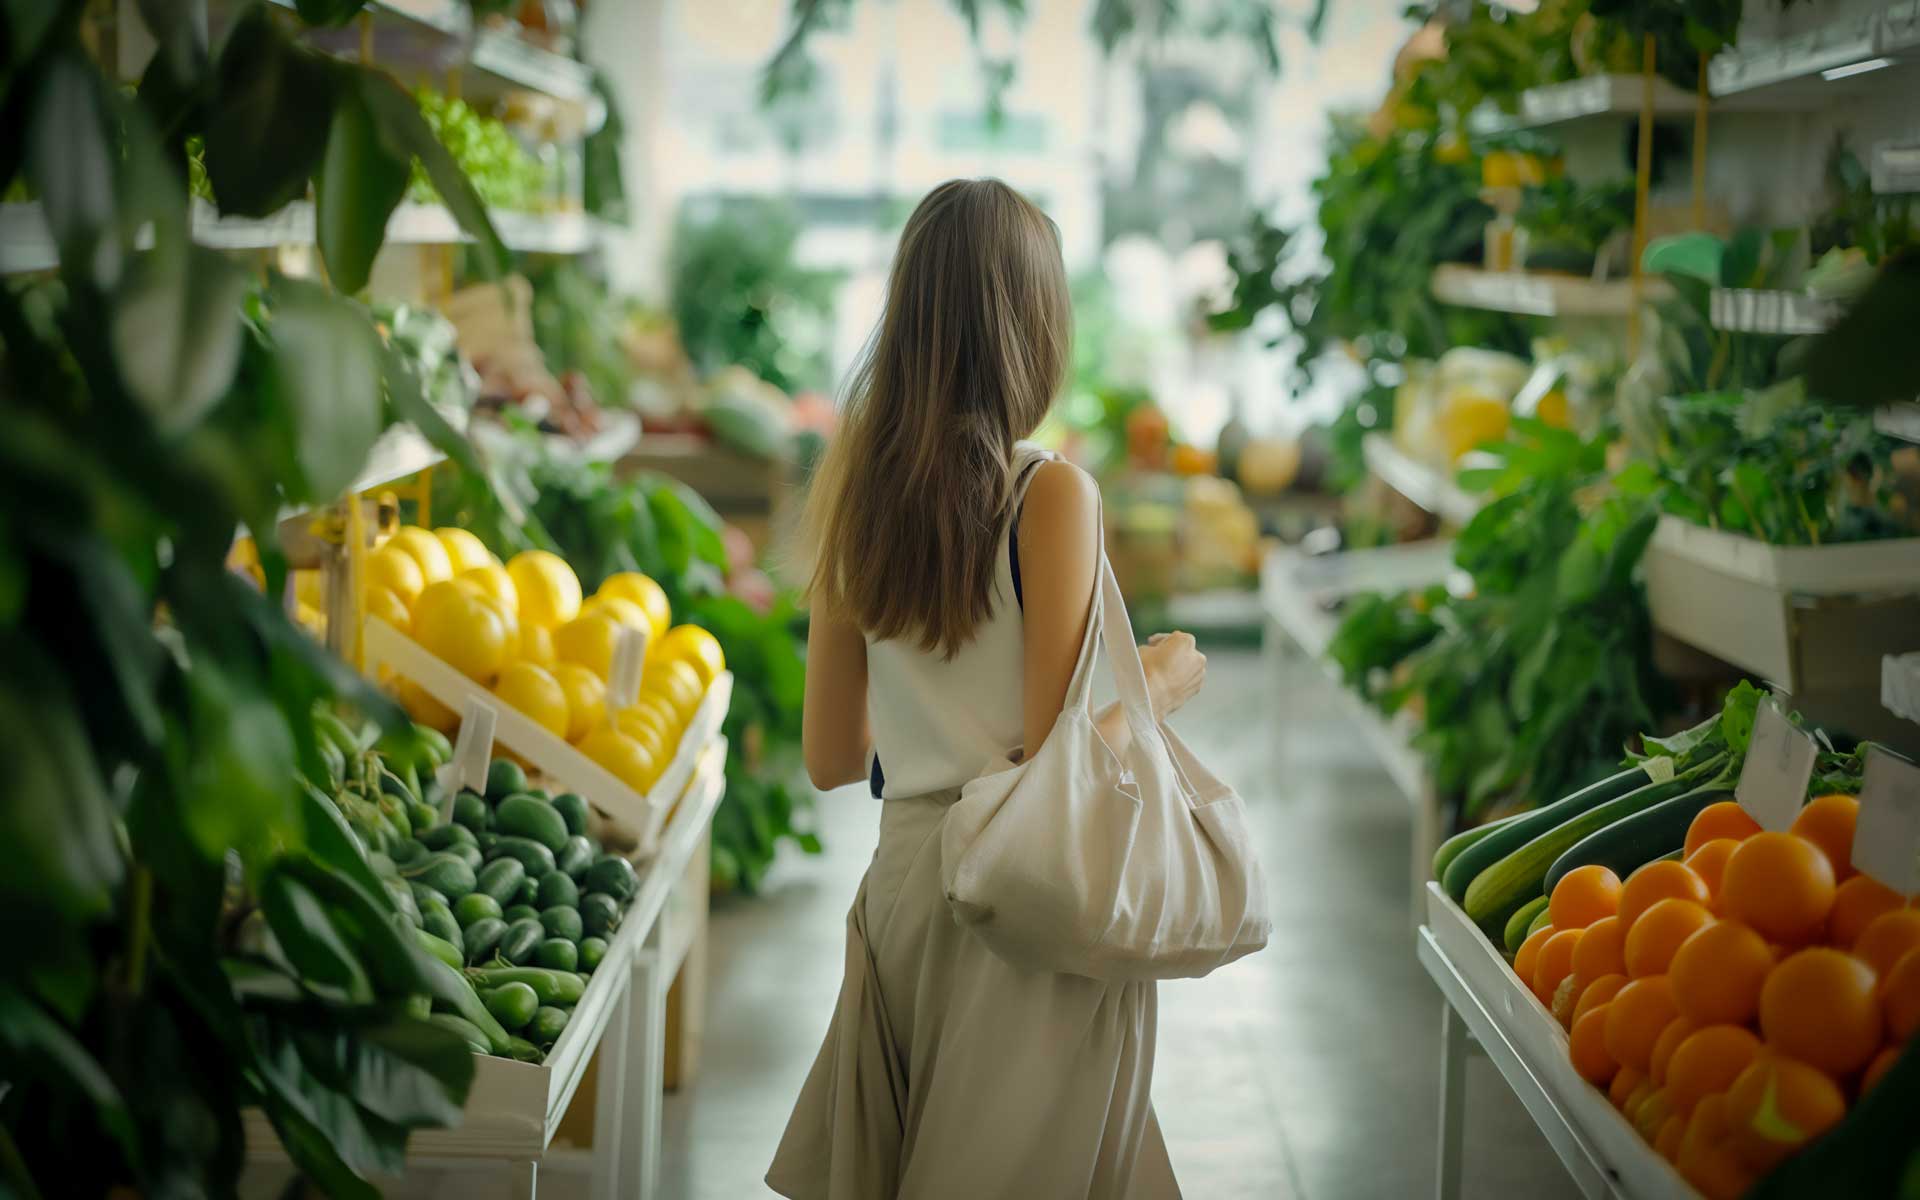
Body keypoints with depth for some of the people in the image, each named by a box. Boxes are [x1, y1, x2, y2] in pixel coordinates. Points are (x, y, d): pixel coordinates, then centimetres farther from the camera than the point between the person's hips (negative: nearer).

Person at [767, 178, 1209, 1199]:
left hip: (902, 875, 6)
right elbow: (1059, 752, -16)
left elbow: (830, 758, 9)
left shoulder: (852, 487, 4)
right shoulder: (1051, 494, -13)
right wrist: (1164, 679, 1)